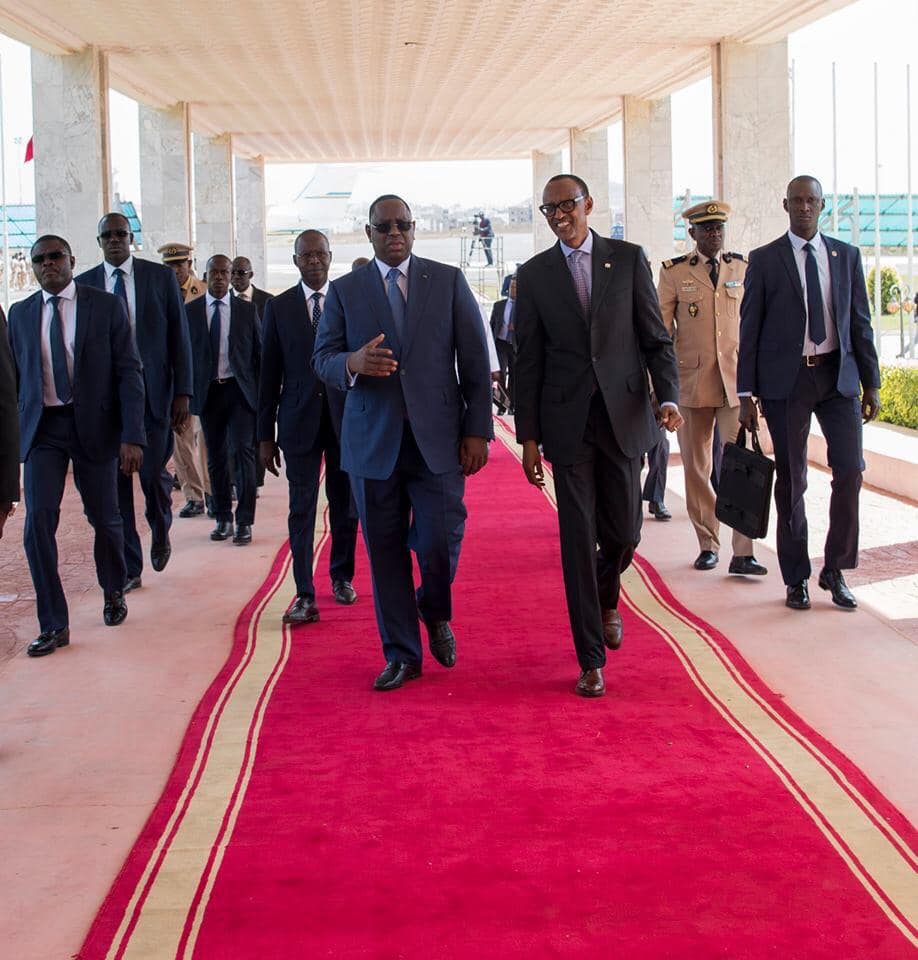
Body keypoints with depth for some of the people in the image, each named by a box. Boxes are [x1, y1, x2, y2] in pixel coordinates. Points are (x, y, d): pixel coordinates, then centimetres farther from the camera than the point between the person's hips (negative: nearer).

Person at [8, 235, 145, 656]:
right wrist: (12, 437, 7)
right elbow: (15, 379, 11)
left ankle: (113, 592, 37)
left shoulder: (107, 306, -1)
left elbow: (129, 372, -4)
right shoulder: (21, 314, 8)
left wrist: (131, 436, -12)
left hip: (94, 426, -1)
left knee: (105, 519, 9)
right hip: (42, 428, 2)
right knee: (38, 521, -10)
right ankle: (54, 625, -1)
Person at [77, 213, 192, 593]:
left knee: (153, 473, -5)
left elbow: (179, 337, 3)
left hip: (153, 391, -1)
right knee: (115, 481, 1)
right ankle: (129, 568, 12)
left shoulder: (161, 277, 3)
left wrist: (182, 392, -3)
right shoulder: (84, 284, 6)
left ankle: (161, 532, 28)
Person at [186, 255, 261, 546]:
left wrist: (262, 392, 1)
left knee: (242, 452, -9)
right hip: (208, 391, 1)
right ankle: (223, 519, 17)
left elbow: (259, 352, 6)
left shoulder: (247, 309, 4)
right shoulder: (190, 311, 5)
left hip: (240, 390, -1)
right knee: (216, 457, 7)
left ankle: (244, 522, -5)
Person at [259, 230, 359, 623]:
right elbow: (270, 374, 4)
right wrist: (265, 435, 2)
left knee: (345, 505, 10)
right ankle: (305, 595, -2)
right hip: (300, 421, 0)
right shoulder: (279, 307, 4)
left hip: (346, 418, 1)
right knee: (301, 509, -3)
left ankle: (341, 576, 29)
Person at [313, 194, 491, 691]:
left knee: (439, 544, -7)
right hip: (373, 441, 1)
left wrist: (477, 430, -3)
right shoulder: (344, 290, 7)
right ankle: (401, 655, 19)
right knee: (385, 553, 5)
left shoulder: (449, 281, 5)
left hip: (438, 439, -1)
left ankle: (435, 612, 26)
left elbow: (475, 361, 4)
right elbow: (321, 358, 4)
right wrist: (352, 363, -20)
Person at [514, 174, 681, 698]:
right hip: (567, 423, 0)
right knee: (579, 539, 0)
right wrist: (528, 436, 2)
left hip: (623, 415, 0)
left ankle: (607, 598, 43)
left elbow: (656, 337, 3)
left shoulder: (629, 258, 4)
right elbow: (528, 361, 5)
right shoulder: (534, 274, 5)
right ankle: (592, 659, 8)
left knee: (624, 532, 7)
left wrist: (669, 397, -12)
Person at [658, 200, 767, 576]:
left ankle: (742, 554, -5)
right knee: (696, 467, 7)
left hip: (737, 380, 1)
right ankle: (708, 545, 20)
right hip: (692, 381, 0)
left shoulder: (743, 269, 9)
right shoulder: (674, 273, 3)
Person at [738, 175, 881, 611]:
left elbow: (860, 322, 10)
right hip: (786, 379, -2)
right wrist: (746, 393, -3)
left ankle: (835, 570, 10)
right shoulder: (764, 260, 2)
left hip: (837, 374, 2)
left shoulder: (846, 255, 9)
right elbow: (749, 330, 1)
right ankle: (797, 578, 15)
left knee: (850, 470, -6)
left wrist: (871, 384, 6)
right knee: (791, 481, 3)